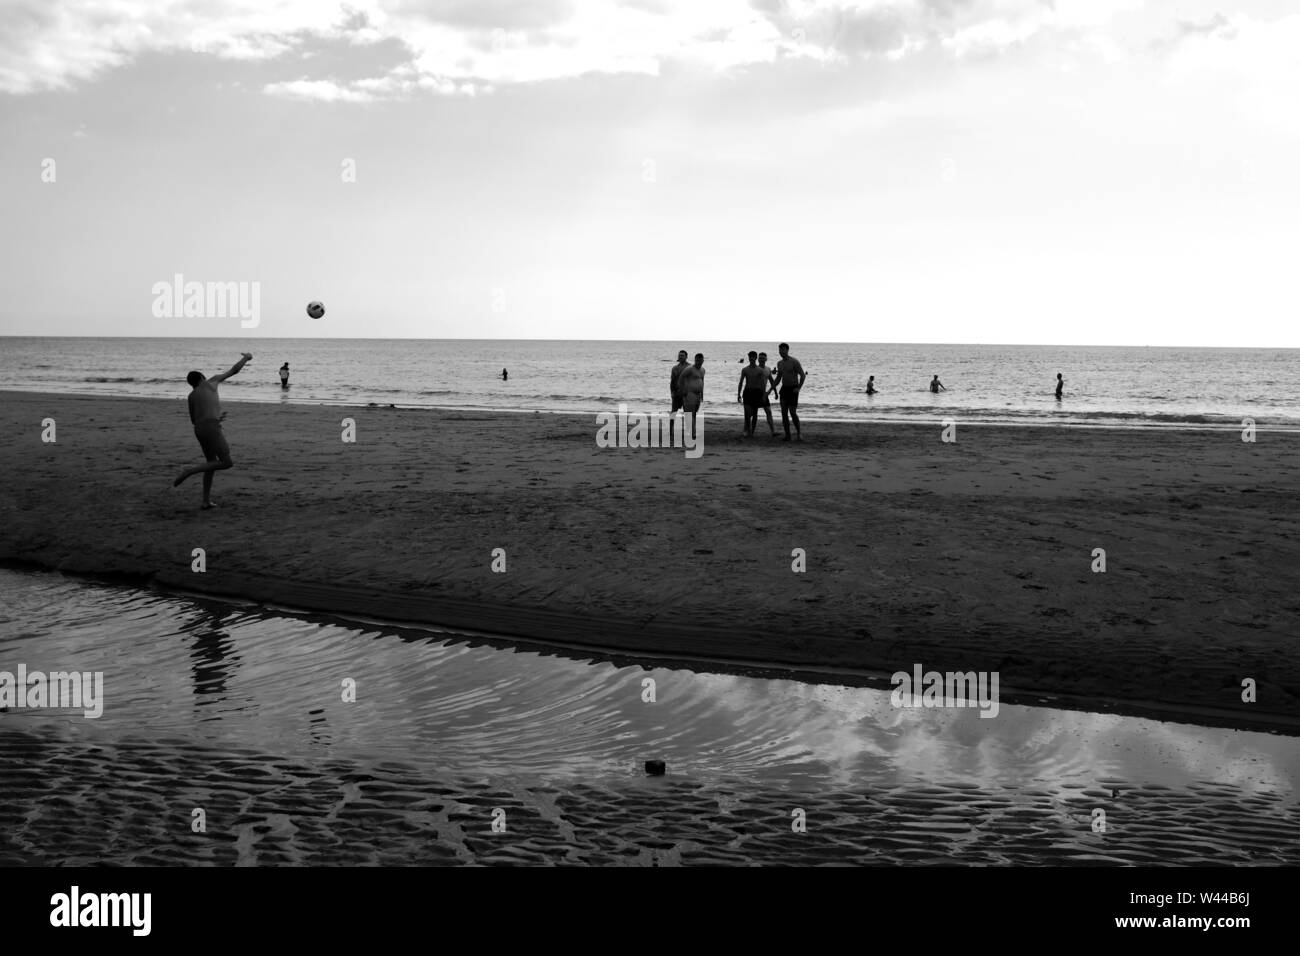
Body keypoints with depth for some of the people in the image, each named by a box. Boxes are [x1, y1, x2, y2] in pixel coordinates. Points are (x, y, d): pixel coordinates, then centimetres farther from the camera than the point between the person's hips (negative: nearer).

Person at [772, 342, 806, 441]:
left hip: (793, 389, -6)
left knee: (793, 412, -11)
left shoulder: (794, 362, -11)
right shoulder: (779, 363, 11)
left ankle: (798, 432, 6)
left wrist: (798, 388, -19)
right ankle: (787, 435, 3)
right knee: (784, 413, -1)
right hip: (784, 389, 6)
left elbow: (803, 375, -11)